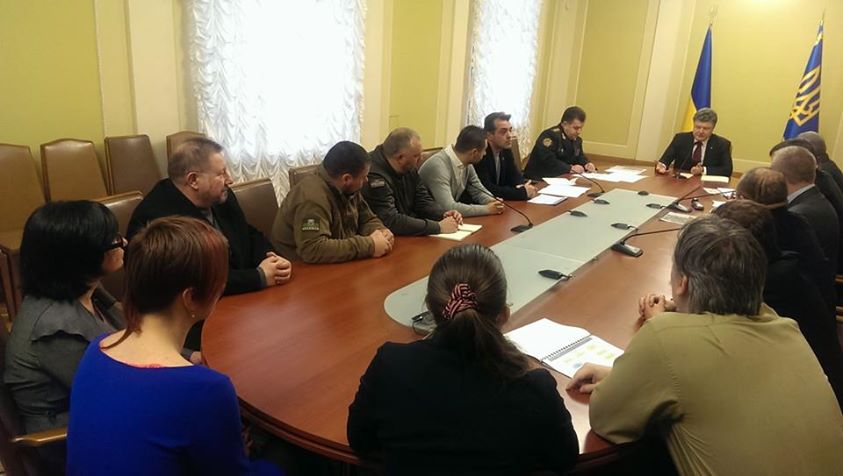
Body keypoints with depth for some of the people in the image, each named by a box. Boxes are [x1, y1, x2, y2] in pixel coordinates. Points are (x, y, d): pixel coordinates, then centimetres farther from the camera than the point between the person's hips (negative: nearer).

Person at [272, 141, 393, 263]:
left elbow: (367, 219, 11)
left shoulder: (347, 189, 0)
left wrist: (379, 231, -11)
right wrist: (369, 246, -28)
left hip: (338, 266, 7)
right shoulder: (312, 198, -24)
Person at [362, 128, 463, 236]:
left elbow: (423, 200, 11)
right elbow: (391, 221, -31)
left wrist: (444, 214, -10)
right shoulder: (374, 176, -24)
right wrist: (439, 227, -28)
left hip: (409, 234, 8)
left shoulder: (409, 167, 2)